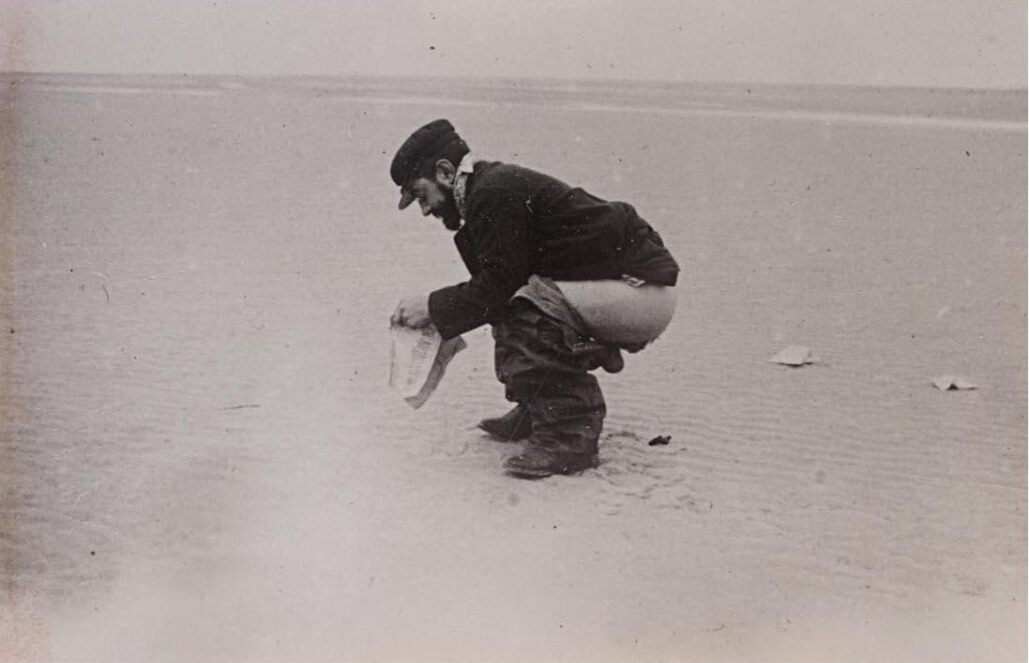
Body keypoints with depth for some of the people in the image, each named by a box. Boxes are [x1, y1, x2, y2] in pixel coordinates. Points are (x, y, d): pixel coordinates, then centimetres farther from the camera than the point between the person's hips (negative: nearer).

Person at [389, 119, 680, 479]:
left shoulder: (494, 193, -16)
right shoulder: (500, 185, 15)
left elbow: (498, 285, -18)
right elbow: (497, 287, 17)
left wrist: (434, 307, -8)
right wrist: (438, 312, 9)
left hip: (644, 293, -11)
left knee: (526, 307, -26)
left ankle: (572, 435, -17)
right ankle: (539, 411, 17)